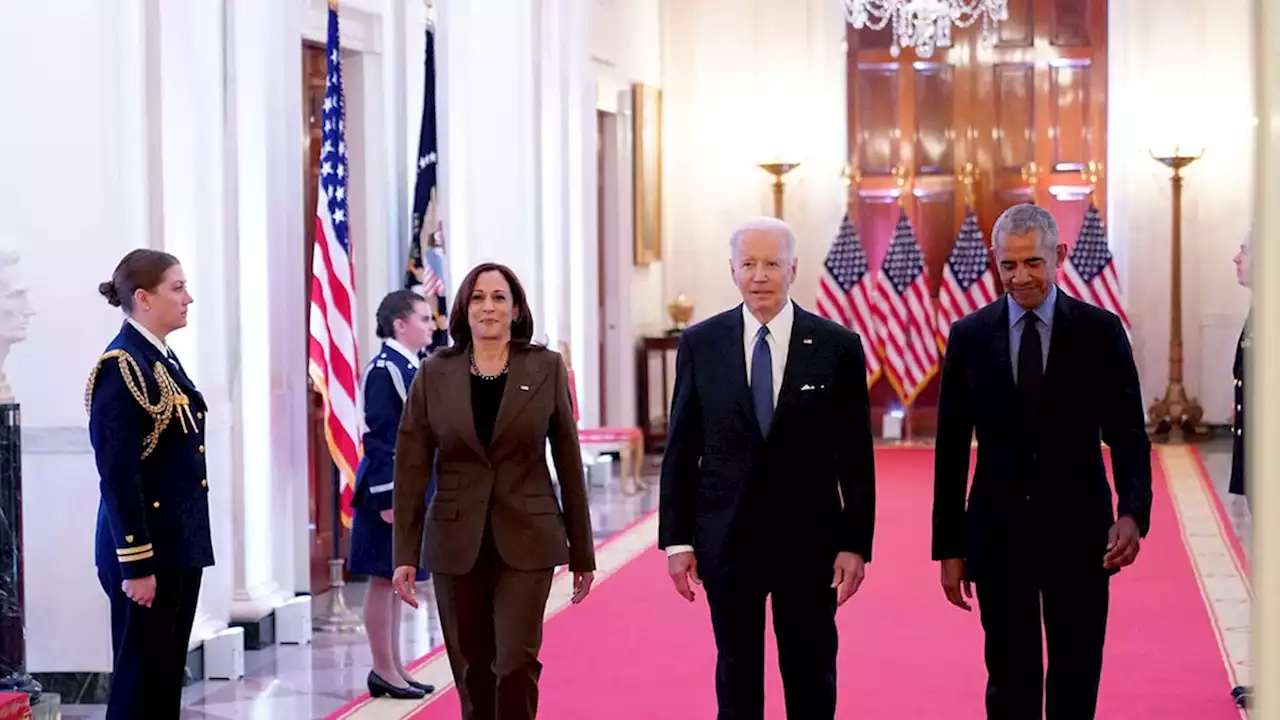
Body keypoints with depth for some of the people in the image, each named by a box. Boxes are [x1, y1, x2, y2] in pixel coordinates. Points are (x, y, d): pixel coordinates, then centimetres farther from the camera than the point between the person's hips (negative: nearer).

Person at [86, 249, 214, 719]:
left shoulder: (163, 360, 13)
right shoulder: (121, 368, -15)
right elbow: (118, 475, -19)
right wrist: (135, 563, -20)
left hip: (179, 545, 9)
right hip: (147, 549, -9)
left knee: (167, 675, 12)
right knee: (140, 679, -2)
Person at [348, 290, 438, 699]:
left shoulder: (414, 368, 13)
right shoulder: (384, 369, -15)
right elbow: (378, 437, -18)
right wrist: (388, 498, -21)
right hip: (392, 490, -9)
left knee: (396, 579, 13)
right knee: (384, 579, -1)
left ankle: (394, 668, 19)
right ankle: (383, 671, 5)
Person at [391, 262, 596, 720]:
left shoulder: (546, 368, 0)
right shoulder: (434, 374, 1)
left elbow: (568, 462, 3)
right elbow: (411, 469, 2)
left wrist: (582, 552, 4)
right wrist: (405, 554, -3)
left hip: (526, 541, -1)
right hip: (456, 544, 1)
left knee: (516, 664, -12)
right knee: (472, 673, 7)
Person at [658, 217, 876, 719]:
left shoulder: (838, 346, -3)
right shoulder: (700, 344, 1)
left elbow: (855, 456, -1)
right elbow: (681, 449, 4)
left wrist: (855, 543, -5)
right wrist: (676, 539, 0)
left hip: (808, 540, -1)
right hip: (726, 539, 1)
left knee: (812, 678, 7)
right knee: (737, 673, 10)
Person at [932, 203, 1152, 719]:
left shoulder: (1101, 332, -2)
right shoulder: (969, 336, 1)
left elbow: (1127, 434, -3)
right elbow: (951, 449, 4)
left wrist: (1133, 512, -21)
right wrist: (949, 547, 2)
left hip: (1078, 535, -1)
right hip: (998, 536, 1)